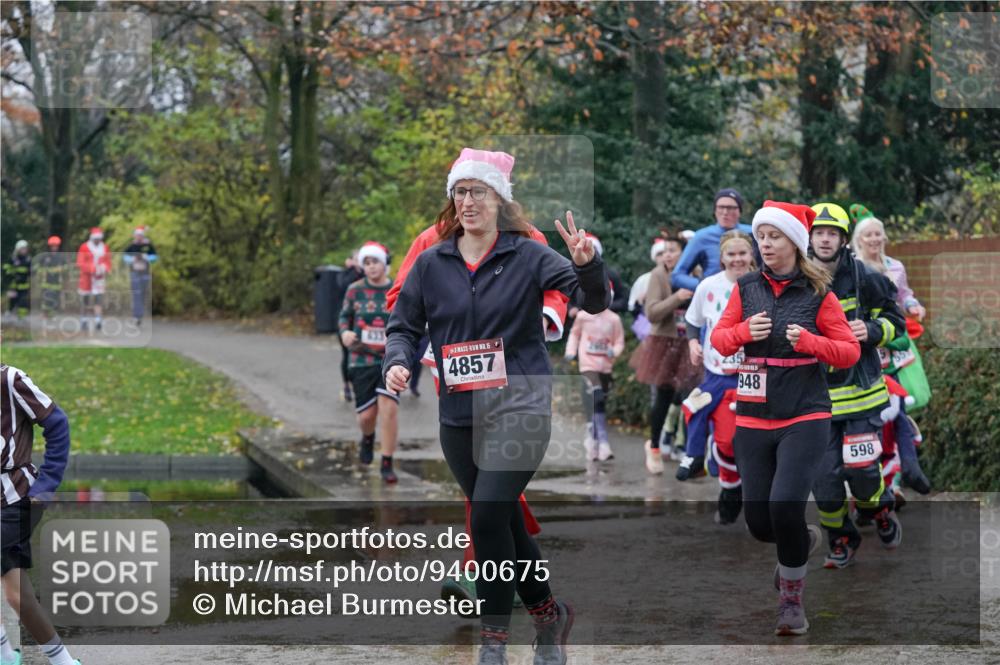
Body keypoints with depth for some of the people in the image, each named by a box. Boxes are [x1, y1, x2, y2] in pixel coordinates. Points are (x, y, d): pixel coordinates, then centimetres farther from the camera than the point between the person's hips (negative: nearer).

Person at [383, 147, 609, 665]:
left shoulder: (527, 256, -3)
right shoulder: (431, 263, 7)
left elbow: (595, 302, -8)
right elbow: (405, 325, 12)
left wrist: (586, 265, -29)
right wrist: (397, 362, -9)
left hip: (518, 407, -4)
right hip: (458, 414, 5)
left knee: (489, 516, -18)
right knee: (502, 523, 13)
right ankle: (548, 613, 32)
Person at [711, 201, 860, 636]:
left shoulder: (818, 294, -3)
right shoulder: (745, 288, 6)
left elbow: (850, 352, 0)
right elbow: (718, 339, 11)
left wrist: (811, 342, -18)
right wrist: (744, 331, -10)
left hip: (804, 419, -4)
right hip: (753, 420, 4)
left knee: (785, 504, -20)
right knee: (759, 522, 4)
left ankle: (791, 599, 0)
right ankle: (802, 540, 40)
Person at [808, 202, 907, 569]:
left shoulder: (864, 279, -4)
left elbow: (894, 321, 5)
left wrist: (872, 331, -13)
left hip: (860, 387, -2)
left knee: (862, 468, -9)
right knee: (824, 476, -2)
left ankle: (879, 510, 25)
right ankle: (840, 539, 21)